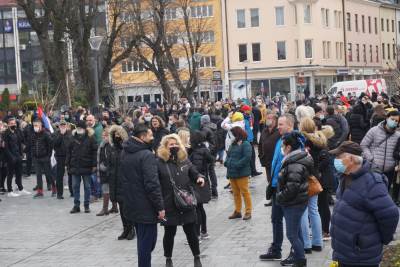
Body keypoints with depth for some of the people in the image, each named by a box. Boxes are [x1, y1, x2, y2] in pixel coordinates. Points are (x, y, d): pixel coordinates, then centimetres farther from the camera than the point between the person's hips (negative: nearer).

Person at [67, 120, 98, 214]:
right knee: (75, 186, 5)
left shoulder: (90, 138, -4)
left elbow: (94, 152, -6)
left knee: (87, 186, 7)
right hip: (75, 166, 3)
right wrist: (67, 164, 6)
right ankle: (76, 206, 12)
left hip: (86, 166, -3)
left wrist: (94, 165, -10)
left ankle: (86, 205, 15)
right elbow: (69, 152, 10)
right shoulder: (73, 138, 6)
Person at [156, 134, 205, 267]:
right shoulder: (159, 163, -8)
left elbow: (194, 173, 14)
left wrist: (199, 178, -9)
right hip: (169, 205, -3)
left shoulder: (184, 160, 5)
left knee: (191, 232, 11)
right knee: (169, 233, 11)